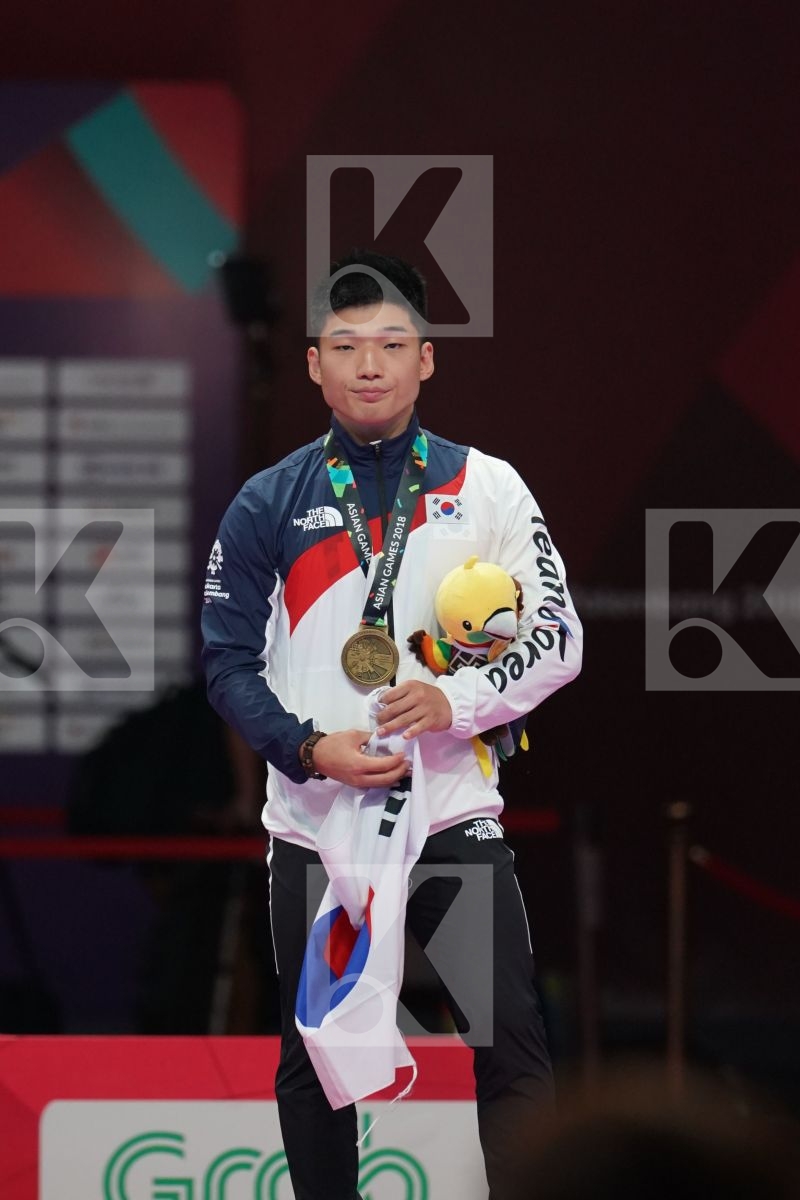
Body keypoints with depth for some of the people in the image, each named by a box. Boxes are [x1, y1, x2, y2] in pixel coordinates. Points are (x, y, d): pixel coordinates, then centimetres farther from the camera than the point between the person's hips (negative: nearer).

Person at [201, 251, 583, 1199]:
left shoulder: (485, 487, 3)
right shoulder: (269, 505, 3)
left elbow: (558, 637, 0)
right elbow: (229, 660, 3)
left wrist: (456, 700, -16)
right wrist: (310, 749, -14)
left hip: (454, 817, -1)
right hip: (315, 827, 1)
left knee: (513, 1047, -7)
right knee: (315, 1061, 10)